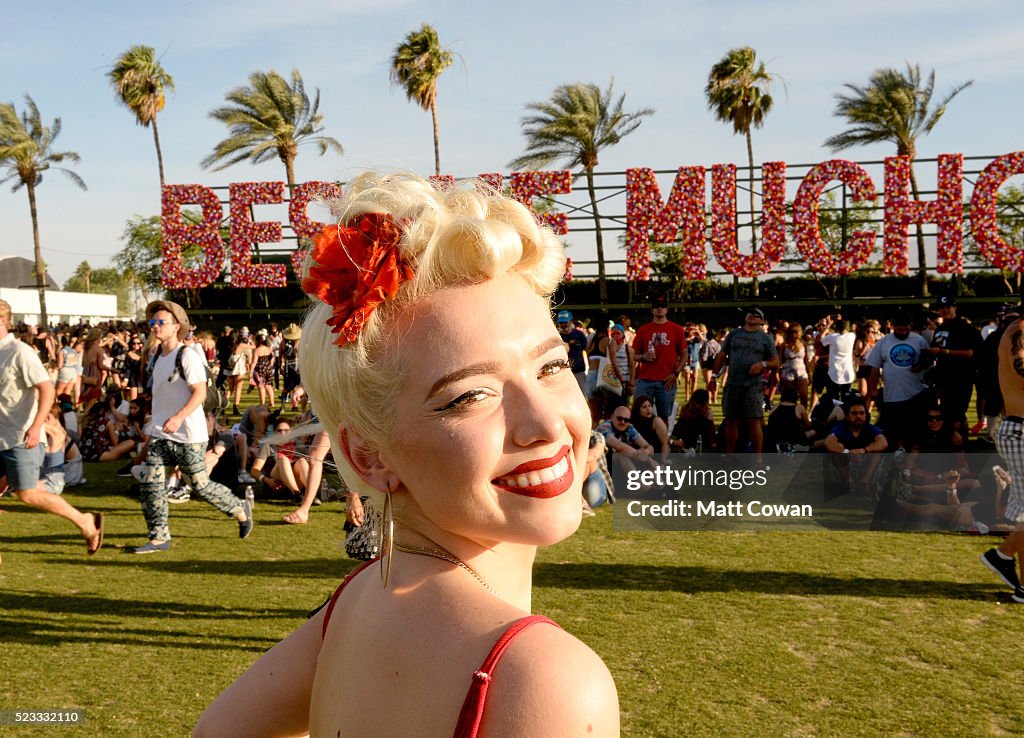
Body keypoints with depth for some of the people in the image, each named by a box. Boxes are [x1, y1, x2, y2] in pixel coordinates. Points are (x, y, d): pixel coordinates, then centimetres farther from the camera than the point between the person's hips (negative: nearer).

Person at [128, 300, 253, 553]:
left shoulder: (187, 356, -13)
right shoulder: (158, 357, 12)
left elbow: (200, 392, -20)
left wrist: (178, 418, -31)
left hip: (188, 436, -7)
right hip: (160, 435, 7)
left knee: (199, 485, 1)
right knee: (150, 485, -2)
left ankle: (240, 509, 23)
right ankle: (159, 537, 7)